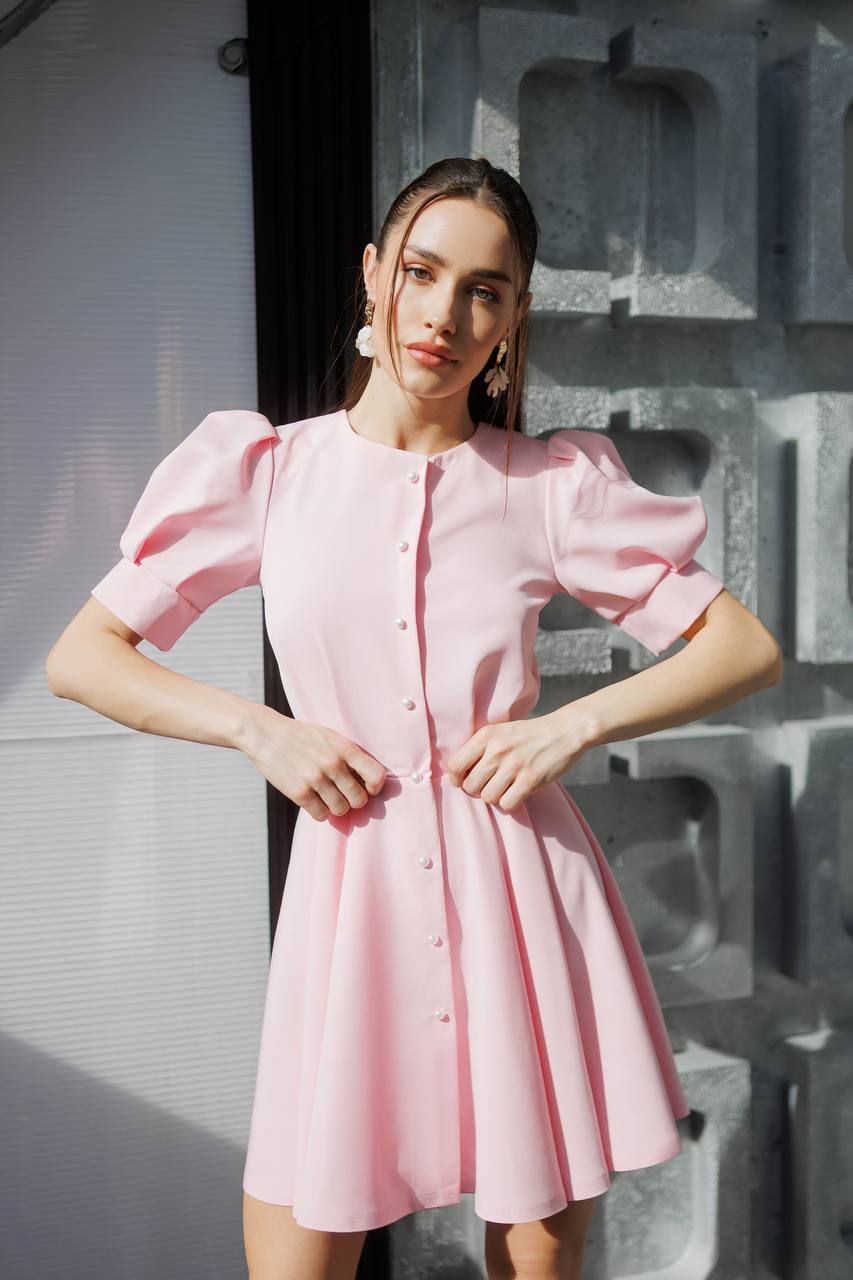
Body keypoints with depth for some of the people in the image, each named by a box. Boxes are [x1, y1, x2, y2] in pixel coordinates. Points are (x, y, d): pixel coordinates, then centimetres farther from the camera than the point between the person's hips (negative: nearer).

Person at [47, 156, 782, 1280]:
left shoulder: (553, 484, 2)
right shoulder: (269, 469, 3)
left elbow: (748, 648, 4)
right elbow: (81, 658, 5)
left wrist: (572, 726, -9)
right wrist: (260, 729, -8)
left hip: (523, 893, 1)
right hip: (352, 890, 0)